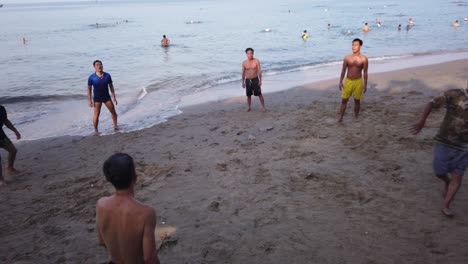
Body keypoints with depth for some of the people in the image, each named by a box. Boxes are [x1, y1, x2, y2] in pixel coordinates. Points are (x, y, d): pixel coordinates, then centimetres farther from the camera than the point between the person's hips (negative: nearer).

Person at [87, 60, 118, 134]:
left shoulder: (107, 75, -6)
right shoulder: (91, 77, -12)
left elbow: (111, 87, 2)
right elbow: (89, 89, -6)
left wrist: (114, 97, 1)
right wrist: (89, 100, -9)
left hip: (106, 97, 3)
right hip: (97, 98, -3)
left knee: (113, 112, 6)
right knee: (96, 115, -2)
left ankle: (115, 126, 24)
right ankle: (96, 130, 12)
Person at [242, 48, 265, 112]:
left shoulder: (256, 61, -5)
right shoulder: (244, 63, 2)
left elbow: (259, 71, -4)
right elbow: (243, 73, 9)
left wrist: (260, 80, -9)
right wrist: (243, 82, 8)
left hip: (255, 79, -2)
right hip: (247, 80, 2)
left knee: (259, 94, -2)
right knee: (248, 95, 8)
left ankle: (263, 107, 6)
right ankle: (248, 107, 22)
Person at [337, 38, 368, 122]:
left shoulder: (364, 59, -6)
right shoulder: (347, 58, -2)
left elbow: (365, 72, -2)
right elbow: (343, 70, 5)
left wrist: (365, 84, -2)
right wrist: (340, 82, 3)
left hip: (358, 81, -1)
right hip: (348, 81, 1)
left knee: (357, 100, 9)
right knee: (344, 100, 2)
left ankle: (356, 117, 25)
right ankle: (340, 117, 10)